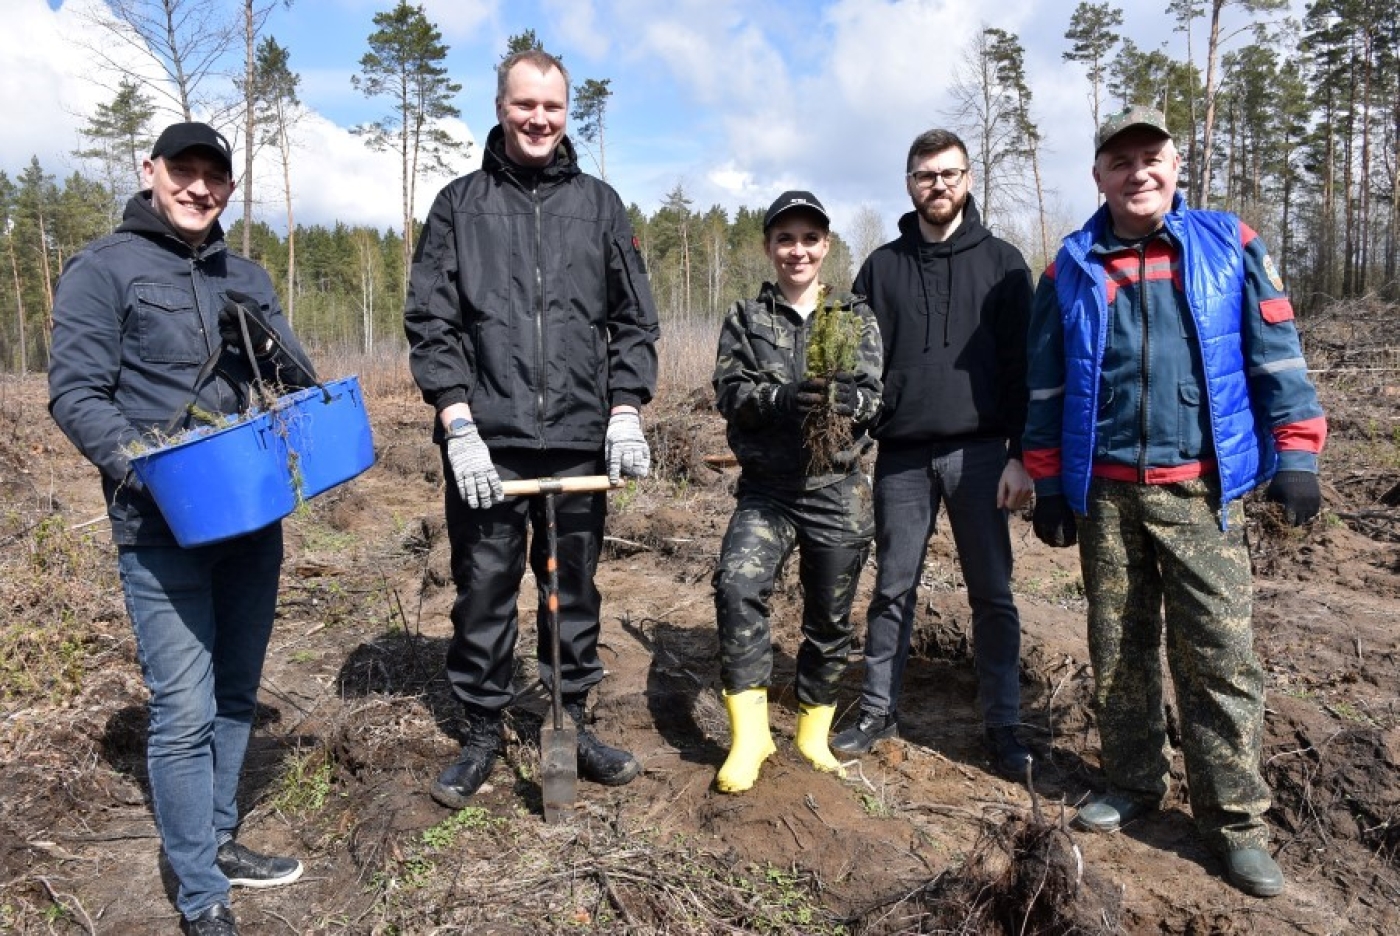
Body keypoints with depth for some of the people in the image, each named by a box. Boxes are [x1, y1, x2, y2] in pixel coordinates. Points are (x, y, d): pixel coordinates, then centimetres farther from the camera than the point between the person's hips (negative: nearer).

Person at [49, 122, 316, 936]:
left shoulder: (247, 277, 14)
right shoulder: (103, 269, -2)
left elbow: (296, 383, 15)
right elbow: (75, 393, -8)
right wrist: (138, 463, -22)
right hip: (163, 529, -6)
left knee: (236, 695, 16)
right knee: (185, 712, -4)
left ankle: (218, 840, 33)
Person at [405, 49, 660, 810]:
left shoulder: (599, 204, 11)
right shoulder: (460, 203, 7)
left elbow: (633, 320, 9)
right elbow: (430, 323, 1)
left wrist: (626, 410, -2)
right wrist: (458, 424, -9)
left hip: (580, 441, 1)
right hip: (488, 441, -1)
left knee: (575, 591, 11)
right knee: (484, 592, 6)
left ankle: (572, 724, 28)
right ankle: (482, 735, 23)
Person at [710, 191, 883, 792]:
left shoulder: (856, 318, 9)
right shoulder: (745, 317, 8)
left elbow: (871, 396, -1)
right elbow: (729, 391, -4)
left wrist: (836, 399, -24)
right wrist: (783, 398, -24)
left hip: (838, 490, 1)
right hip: (765, 489, -1)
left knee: (829, 619, 9)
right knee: (737, 586, -24)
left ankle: (814, 736, 30)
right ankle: (749, 735, -11)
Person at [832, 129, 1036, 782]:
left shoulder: (1001, 262, 5)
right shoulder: (882, 267, 10)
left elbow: (1023, 363, 0)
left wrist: (1020, 455, -7)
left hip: (978, 451, -1)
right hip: (901, 453, 2)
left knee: (992, 593, 4)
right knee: (893, 588, 9)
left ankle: (1002, 724, 16)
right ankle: (879, 709, 22)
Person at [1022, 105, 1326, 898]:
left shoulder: (1230, 246, 4)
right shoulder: (1073, 267, 6)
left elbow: (1277, 354, 4)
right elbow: (1047, 388, 8)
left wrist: (1294, 456, -2)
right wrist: (1050, 487, 6)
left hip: (1202, 491, -1)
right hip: (1106, 492, 2)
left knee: (1221, 657, 0)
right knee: (1118, 652, 11)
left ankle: (1236, 818, 13)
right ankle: (1134, 784, 28)